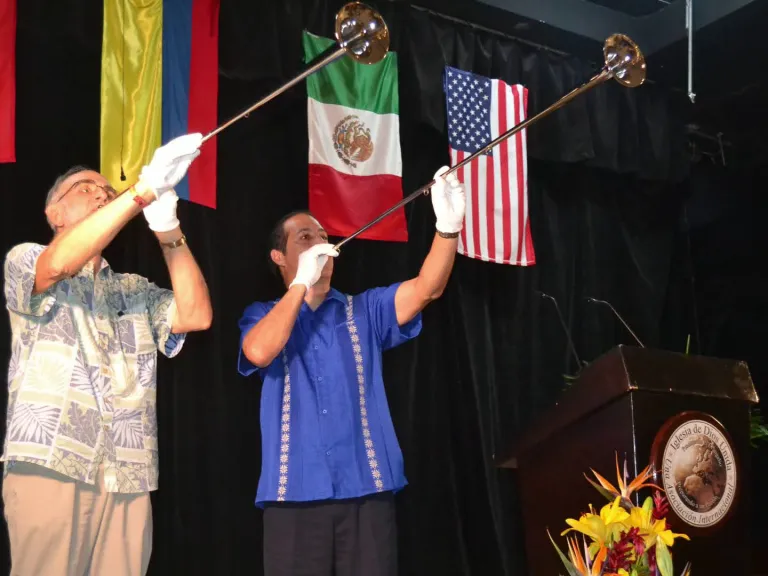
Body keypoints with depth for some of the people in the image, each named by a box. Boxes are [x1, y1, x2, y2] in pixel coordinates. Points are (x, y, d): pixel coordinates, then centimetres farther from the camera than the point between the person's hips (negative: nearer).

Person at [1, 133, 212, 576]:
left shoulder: (136, 290, 21)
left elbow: (197, 316, 4)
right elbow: (60, 262, -13)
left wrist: (168, 230, -8)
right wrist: (145, 189, -20)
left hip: (128, 479, 4)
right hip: (49, 468, -3)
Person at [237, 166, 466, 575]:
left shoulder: (364, 311, 14)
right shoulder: (263, 316, 10)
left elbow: (425, 289, -2)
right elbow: (260, 353, -13)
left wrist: (448, 226, -18)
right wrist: (302, 283, -7)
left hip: (367, 490, 2)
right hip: (295, 493, -1)